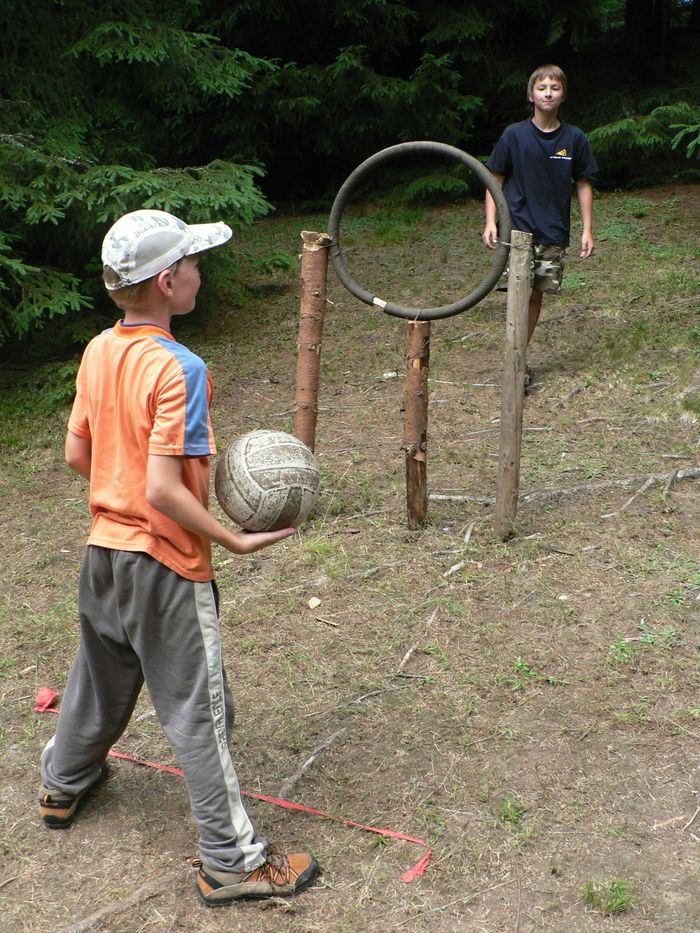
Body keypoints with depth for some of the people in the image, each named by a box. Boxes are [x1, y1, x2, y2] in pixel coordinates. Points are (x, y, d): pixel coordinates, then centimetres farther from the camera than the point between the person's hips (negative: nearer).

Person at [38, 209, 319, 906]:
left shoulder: (97, 351, 0)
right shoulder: (179, 369, -23)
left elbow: (77, 454, 7)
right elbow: (164, 490, -27)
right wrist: (235, 540, -19)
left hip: (104, 550, 8)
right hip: (166, 566, -8)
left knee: (99, 680, 28)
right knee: (198, 711, 4)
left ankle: (62, 787, 51)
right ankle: (231, 862, 17)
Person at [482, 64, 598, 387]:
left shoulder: (574, 138, 2)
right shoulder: (514, 135, -3)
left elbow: (583, 184, 8)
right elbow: (495, 179, 3)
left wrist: (587, 230, 4)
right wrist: (490, 222, -7)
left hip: (554, 233, 2)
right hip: (517, 229, -2)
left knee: (536, 295, 8)